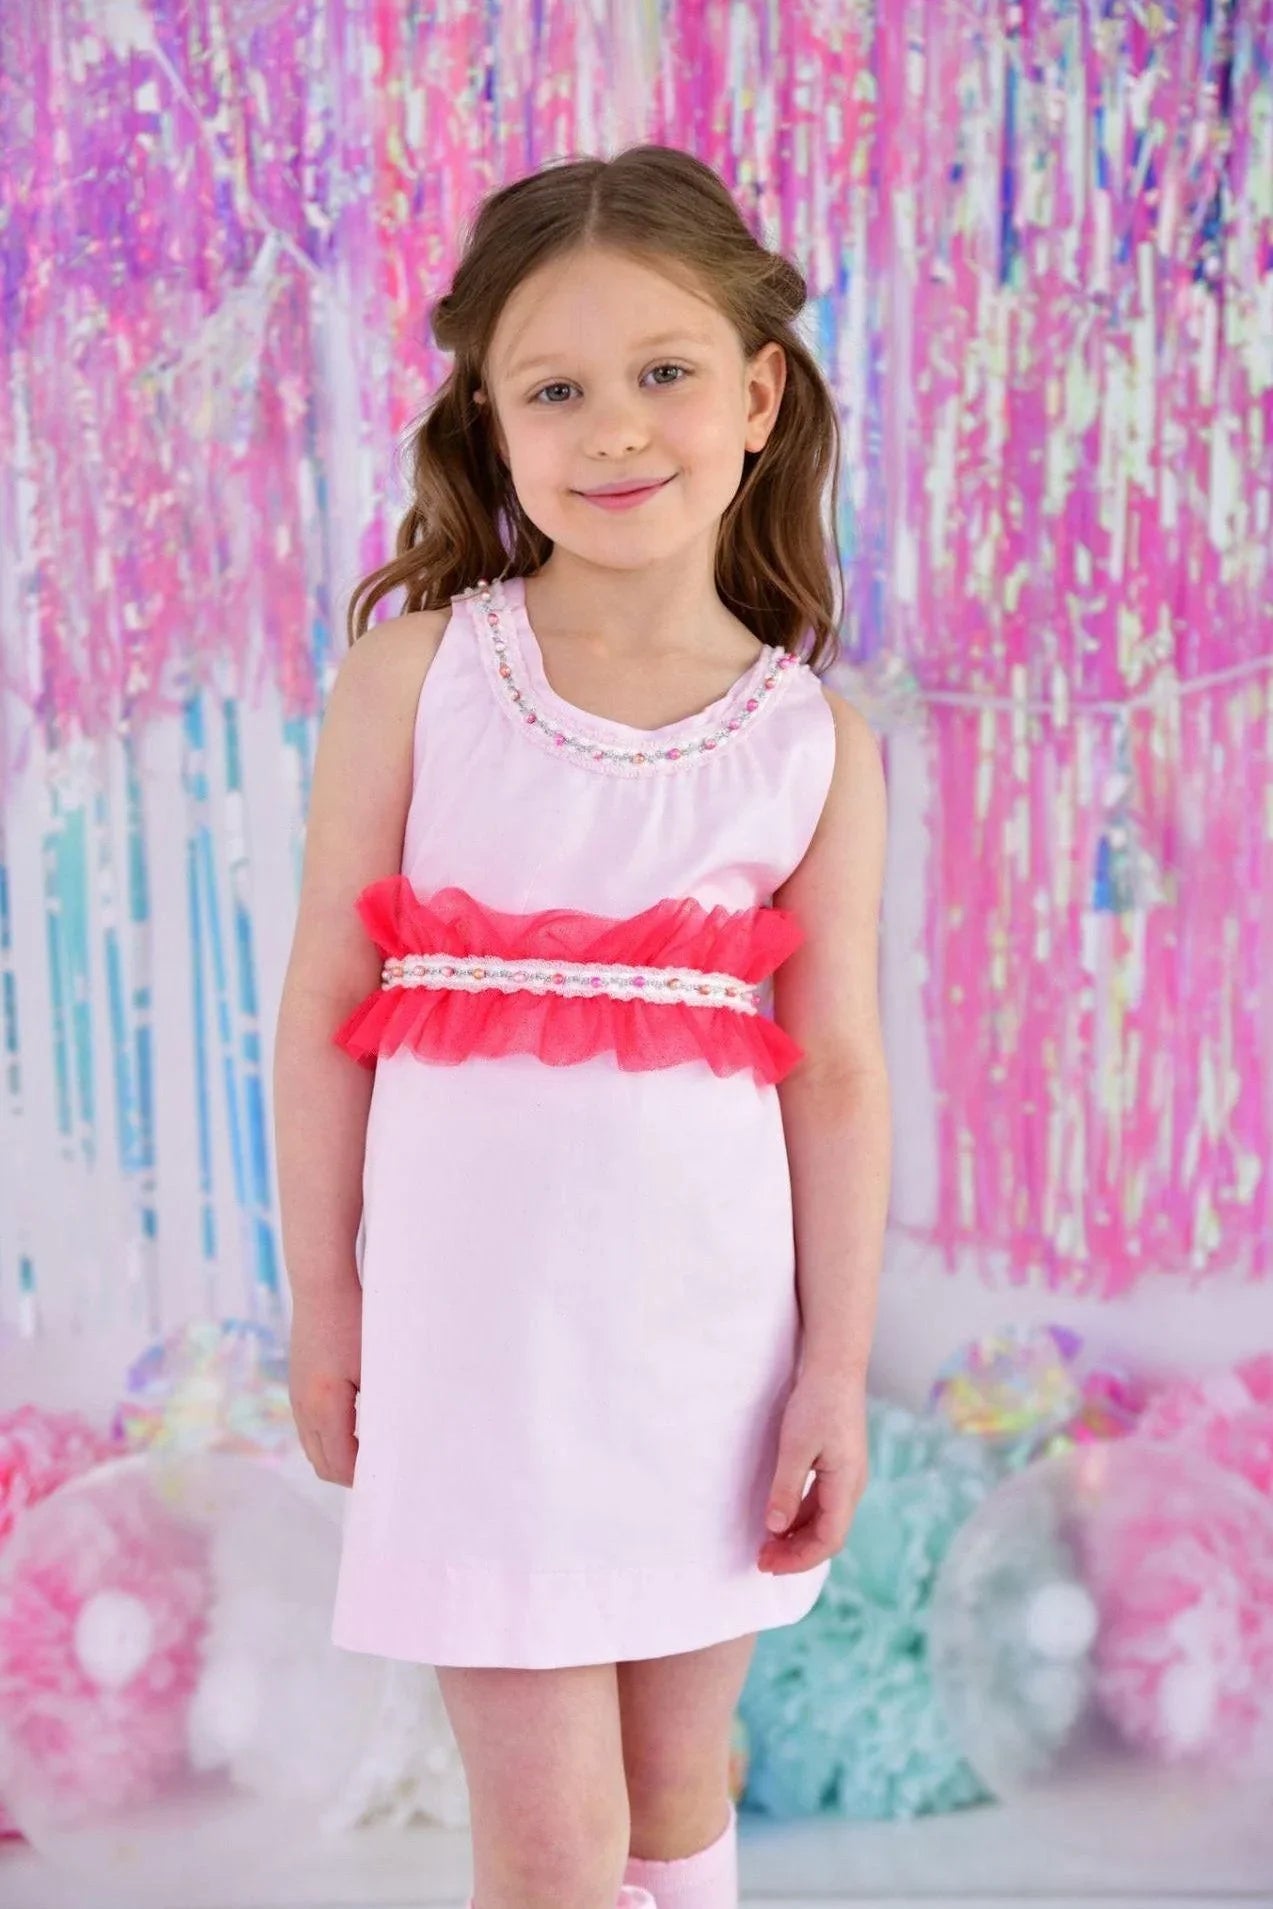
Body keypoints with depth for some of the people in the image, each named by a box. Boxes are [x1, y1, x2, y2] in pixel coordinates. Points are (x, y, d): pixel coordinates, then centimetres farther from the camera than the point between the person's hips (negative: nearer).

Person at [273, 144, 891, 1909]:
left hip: (713, 1331, 2)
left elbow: (839, 1071, -1)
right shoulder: (417, 670, -5)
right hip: (478, 1324, -2)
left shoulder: (821, 744, -1)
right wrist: (323, 1300, 0)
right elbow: (327, 1001, -2)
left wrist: (838, 1368, -1)